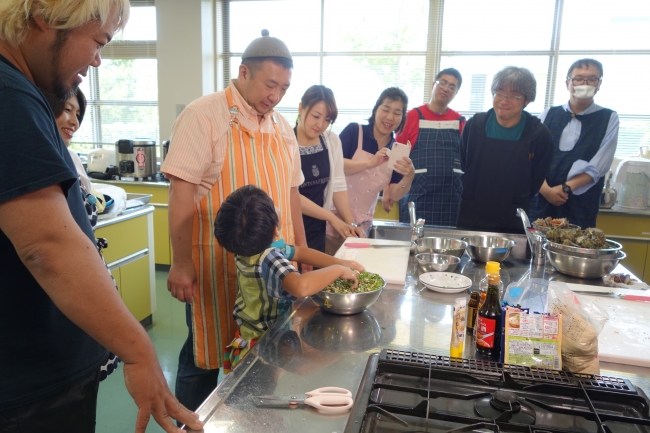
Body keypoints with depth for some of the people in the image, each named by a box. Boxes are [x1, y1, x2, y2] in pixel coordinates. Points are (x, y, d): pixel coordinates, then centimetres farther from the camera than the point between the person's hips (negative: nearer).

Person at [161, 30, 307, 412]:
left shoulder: (281, 126, 10)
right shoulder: (204, 116, -11)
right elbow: (182, 191, -15)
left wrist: (301, 248, 14)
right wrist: (181, 262, -17)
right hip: (217, 263, -6)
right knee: (206, 354, 7)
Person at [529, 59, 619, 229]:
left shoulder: (609, 119, 5)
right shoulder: (548, 114, 9)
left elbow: (598, 167, -4)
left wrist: (566, 188, -15)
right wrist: (545, 189, -14)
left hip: (580, 207, -1)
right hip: (541, 201, 1)